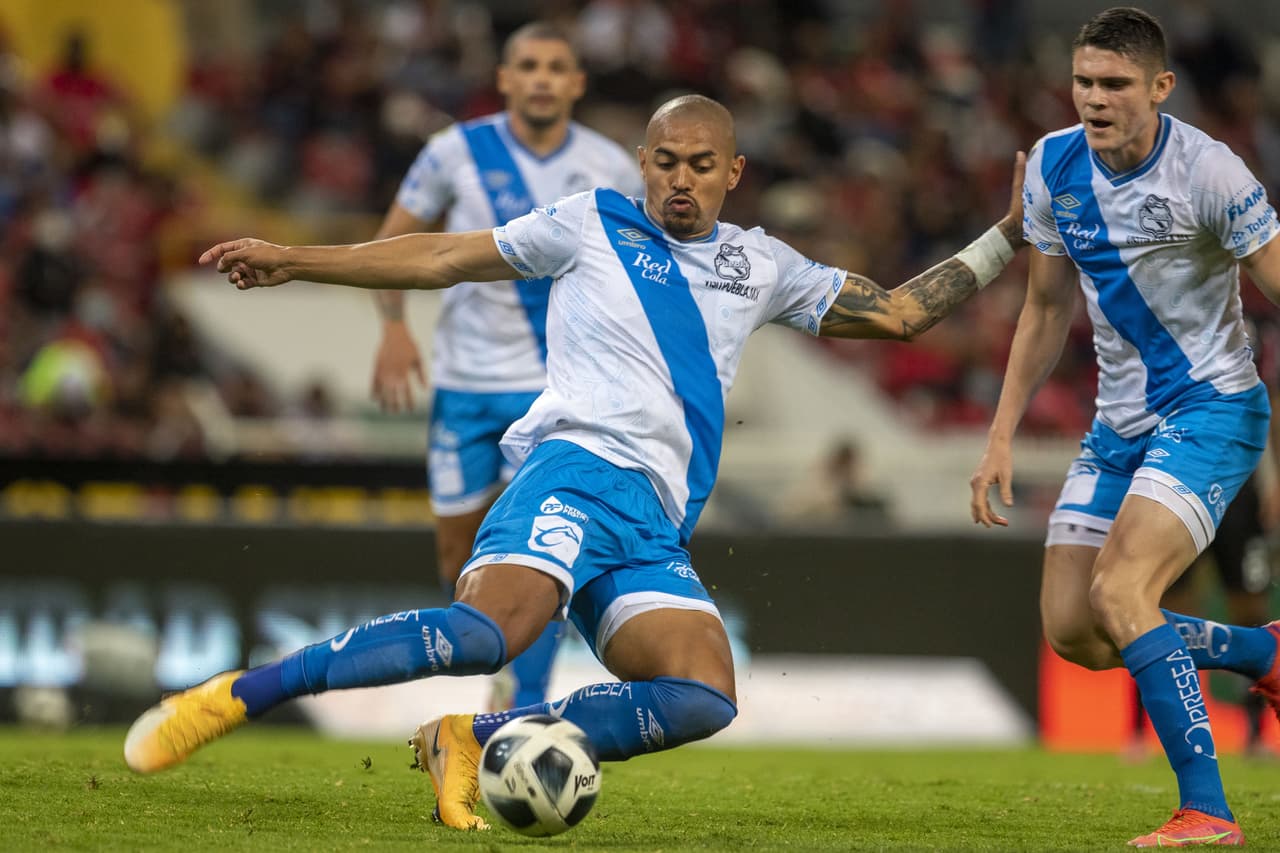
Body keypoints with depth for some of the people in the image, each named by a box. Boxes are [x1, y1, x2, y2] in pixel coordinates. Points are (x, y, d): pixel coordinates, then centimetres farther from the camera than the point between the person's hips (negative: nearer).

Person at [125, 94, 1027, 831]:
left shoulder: (759, 264, 24)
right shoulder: (594, 224, 12)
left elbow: (897, 312, 28)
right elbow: (442, 259, 16)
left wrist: (1006, 236, 21)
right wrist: (296, 259, 11)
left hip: (655, 527, 5)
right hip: (580, 472, -5)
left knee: (704, 698, -22)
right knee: (492, 629, -34)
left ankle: (472, 741, -12)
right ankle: (231, 696, -30)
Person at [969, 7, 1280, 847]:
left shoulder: (1207, 171, -18)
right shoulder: (1054, 166, 2)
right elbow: (1048, 311, 14)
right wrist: (1002, 437, 12)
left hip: (1210, 408, -7)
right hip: (1119, 422, 7)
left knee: (1120, 590, -26)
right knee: (1071, 629, 3)